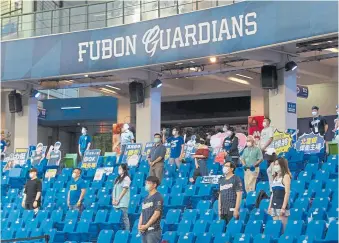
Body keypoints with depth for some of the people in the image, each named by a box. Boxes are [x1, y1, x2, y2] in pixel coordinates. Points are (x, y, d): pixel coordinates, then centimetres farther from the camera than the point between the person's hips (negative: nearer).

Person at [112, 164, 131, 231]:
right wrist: (113, 199, 1)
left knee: (124, 217, -9)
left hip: (123, 202, -7)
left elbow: (124, 190, -11)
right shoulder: (117, 178, 18)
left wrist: (118, 200, -12)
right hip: (116, 202, 7)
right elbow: (114, 189, 15)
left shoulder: (126, 178, -5)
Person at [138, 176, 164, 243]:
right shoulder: (146, 198, 18)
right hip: (144, 230, 8)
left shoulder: (158, 197, -5)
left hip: (153, 230, -8)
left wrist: (146, 226, -12)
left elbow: (157, 214, -12)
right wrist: (139, 225, 2)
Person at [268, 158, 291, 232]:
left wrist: (283, 207, -18)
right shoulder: (275, 177, 17)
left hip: (281, 206, -7)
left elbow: (287, 193, -12)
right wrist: (270, 206, 14)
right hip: (274, 206, 7)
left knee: (281, 228, -8)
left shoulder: (286, 176, -5)